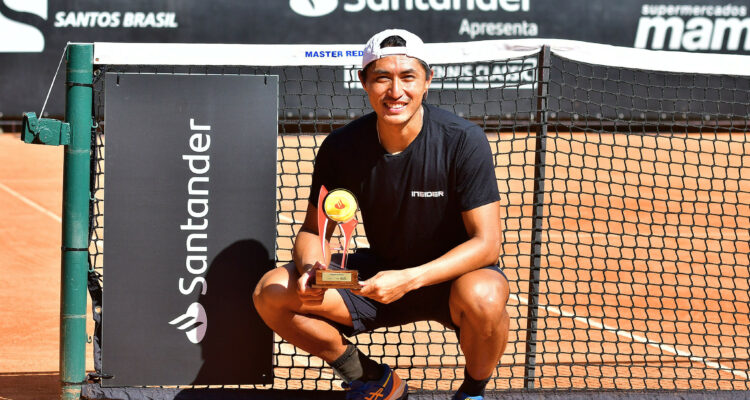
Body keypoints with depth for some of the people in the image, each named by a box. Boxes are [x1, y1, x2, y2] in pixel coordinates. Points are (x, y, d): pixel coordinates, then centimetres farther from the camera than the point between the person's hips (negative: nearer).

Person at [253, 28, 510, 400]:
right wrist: (311, 267, -24)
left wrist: (409, 279, -35)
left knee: (482, 297, -40)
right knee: (271, 292, -15)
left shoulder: (463, 141, -20)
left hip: (452, 274, -4)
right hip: (379, 273, 4)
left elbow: (487, 242, -22)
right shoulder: (342, 147, -9)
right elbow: (312, 230, 1)